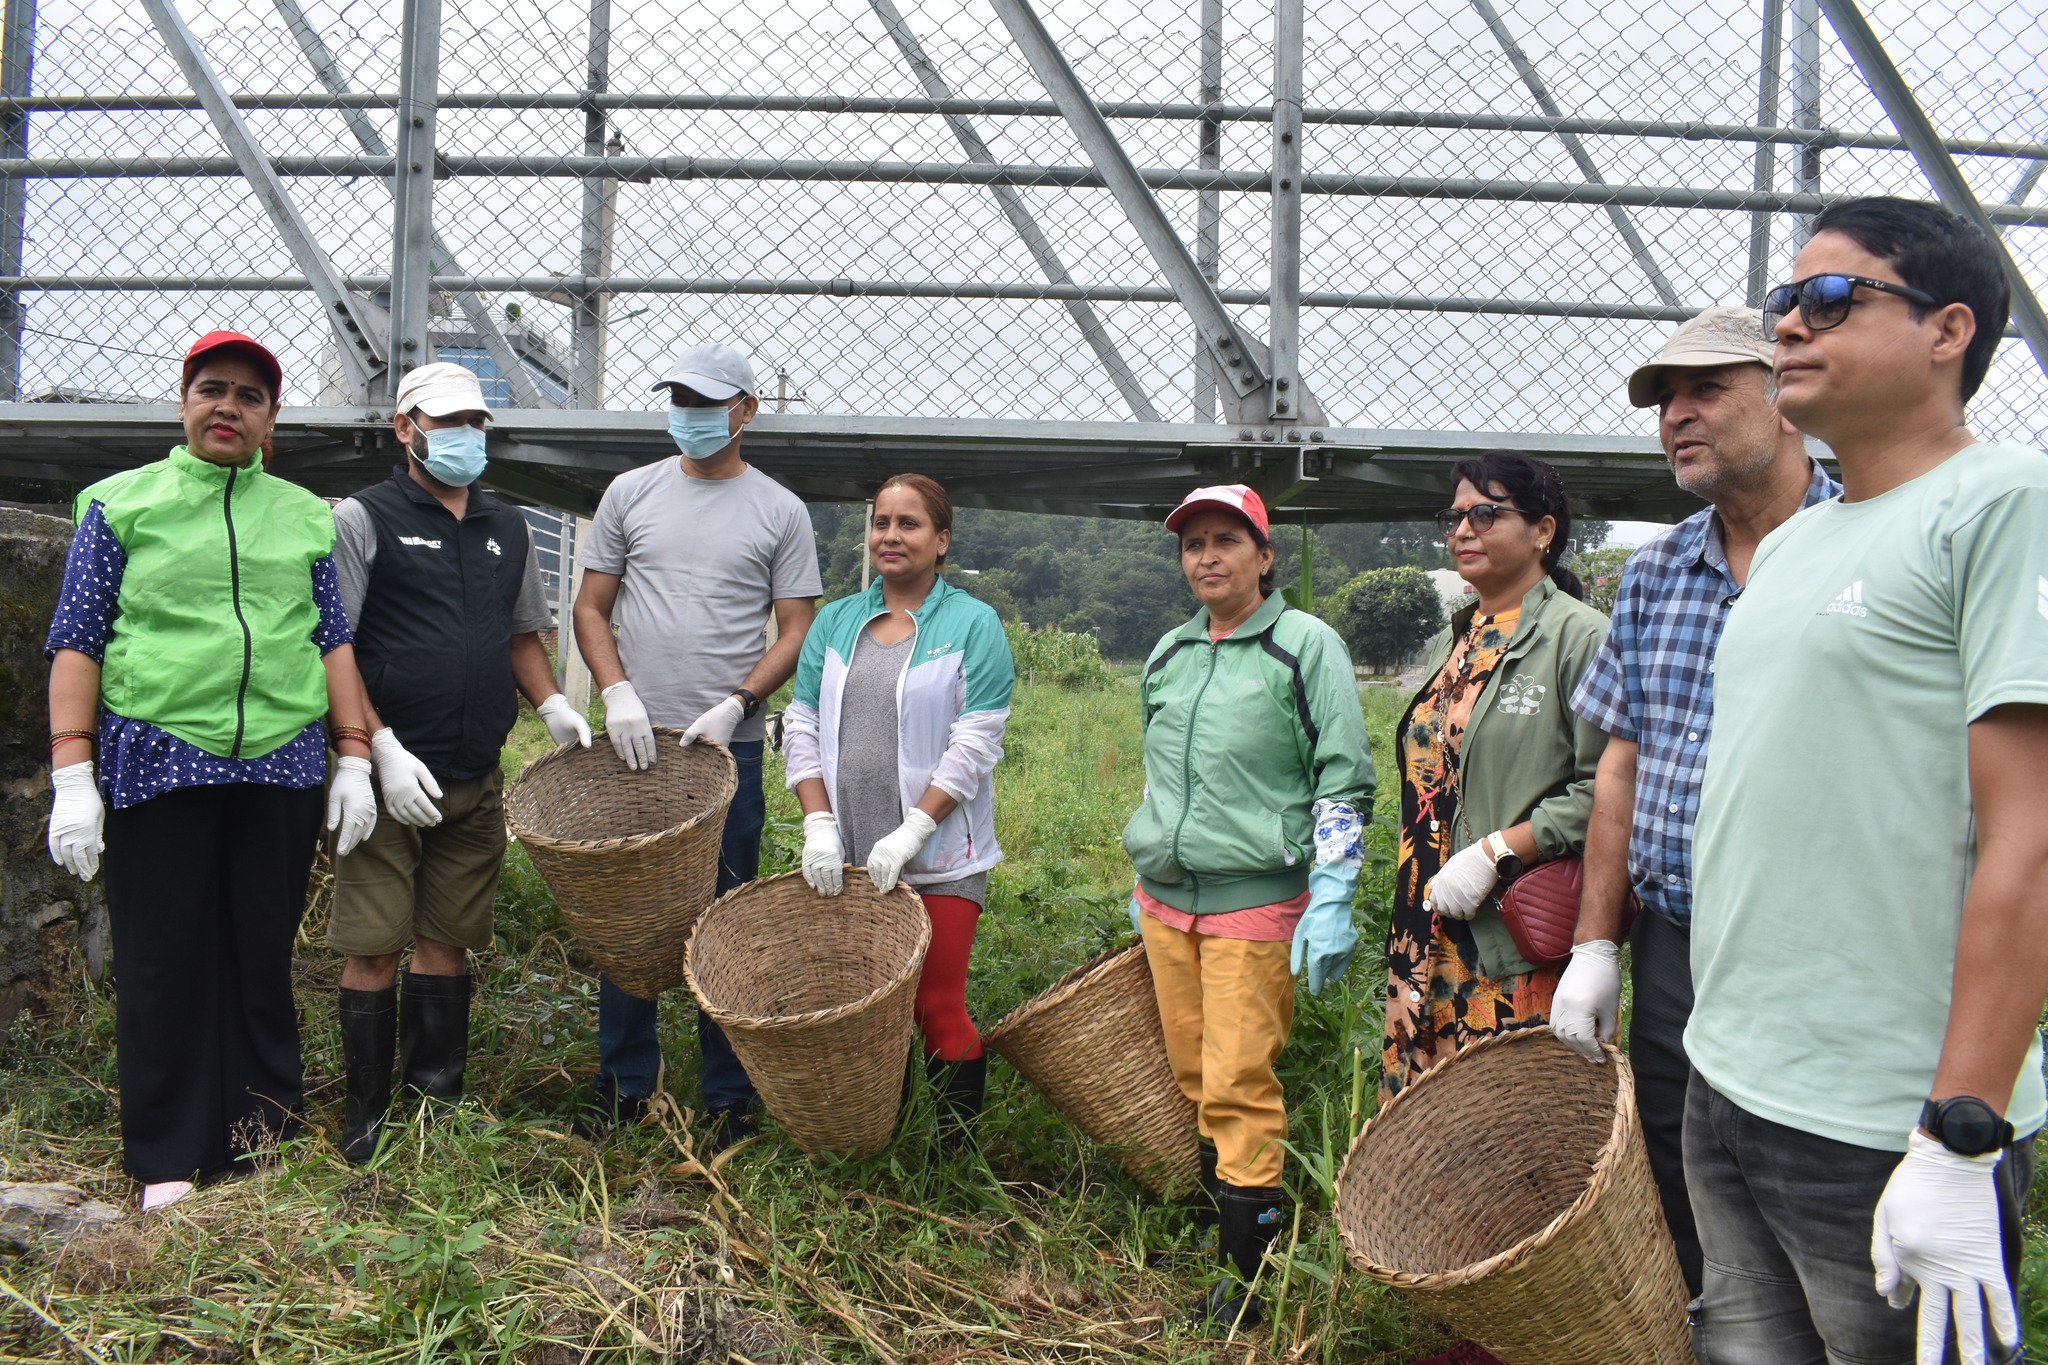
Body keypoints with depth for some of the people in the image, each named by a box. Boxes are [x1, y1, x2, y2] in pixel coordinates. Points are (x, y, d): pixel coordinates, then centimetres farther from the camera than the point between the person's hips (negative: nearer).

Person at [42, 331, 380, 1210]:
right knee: (164, 965, 4)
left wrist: (355, 759, 4)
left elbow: (334, 641, 12)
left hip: (281, 767, 2)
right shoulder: (122, 504, 6)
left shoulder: (306, 515, 13)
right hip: (157, 765, -2)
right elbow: (77, 642, 2)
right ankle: (169, 1162, 16)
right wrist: (73, 776, -6)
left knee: (264, 958, 8)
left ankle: (265, 1134, 21)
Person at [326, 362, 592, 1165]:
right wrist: (382, 750, -17)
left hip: (476, 779, 5)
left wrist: (551, 704, 5)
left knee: (447, 939, 11)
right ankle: (367, 1119, 11)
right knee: (374, 946, -1)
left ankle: (438, 1104, 20)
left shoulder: (507, 531, 15)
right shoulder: (363, 520, -3)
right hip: (390, 774, -5)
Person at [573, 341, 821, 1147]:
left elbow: (797, 630, 2)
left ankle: (729, 1097, 17)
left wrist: (735, 704, -13)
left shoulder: (779, 511, 4)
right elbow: (591, 608, 10)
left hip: (728, 746, -2)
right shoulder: (632, 492, 9)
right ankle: (624, 1087, 23)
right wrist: (617, 692, -7)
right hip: (634, 740, 2)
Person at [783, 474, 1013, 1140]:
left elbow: (975, 745, -9)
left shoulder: (973, 626, -1)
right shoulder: (836, 622, 12)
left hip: (939, 859, -4)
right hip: (846, 858, 4)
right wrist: (819, 824, -4)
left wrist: (908, 835, -16)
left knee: (937, 1008, -2)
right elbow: (802, 725, 10)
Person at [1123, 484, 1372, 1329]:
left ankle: (1243, 1277, 5)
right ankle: (1214, 1220, 24)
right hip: (1165, 901, 6)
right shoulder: (1167, 655, 13)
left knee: (1238, 1086, -5)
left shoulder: (1306, 645, -4)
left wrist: (1331, 904, -14)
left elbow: (1345, 782, -7)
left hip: (1254, 903, -5)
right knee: (1194, 1078, 9)